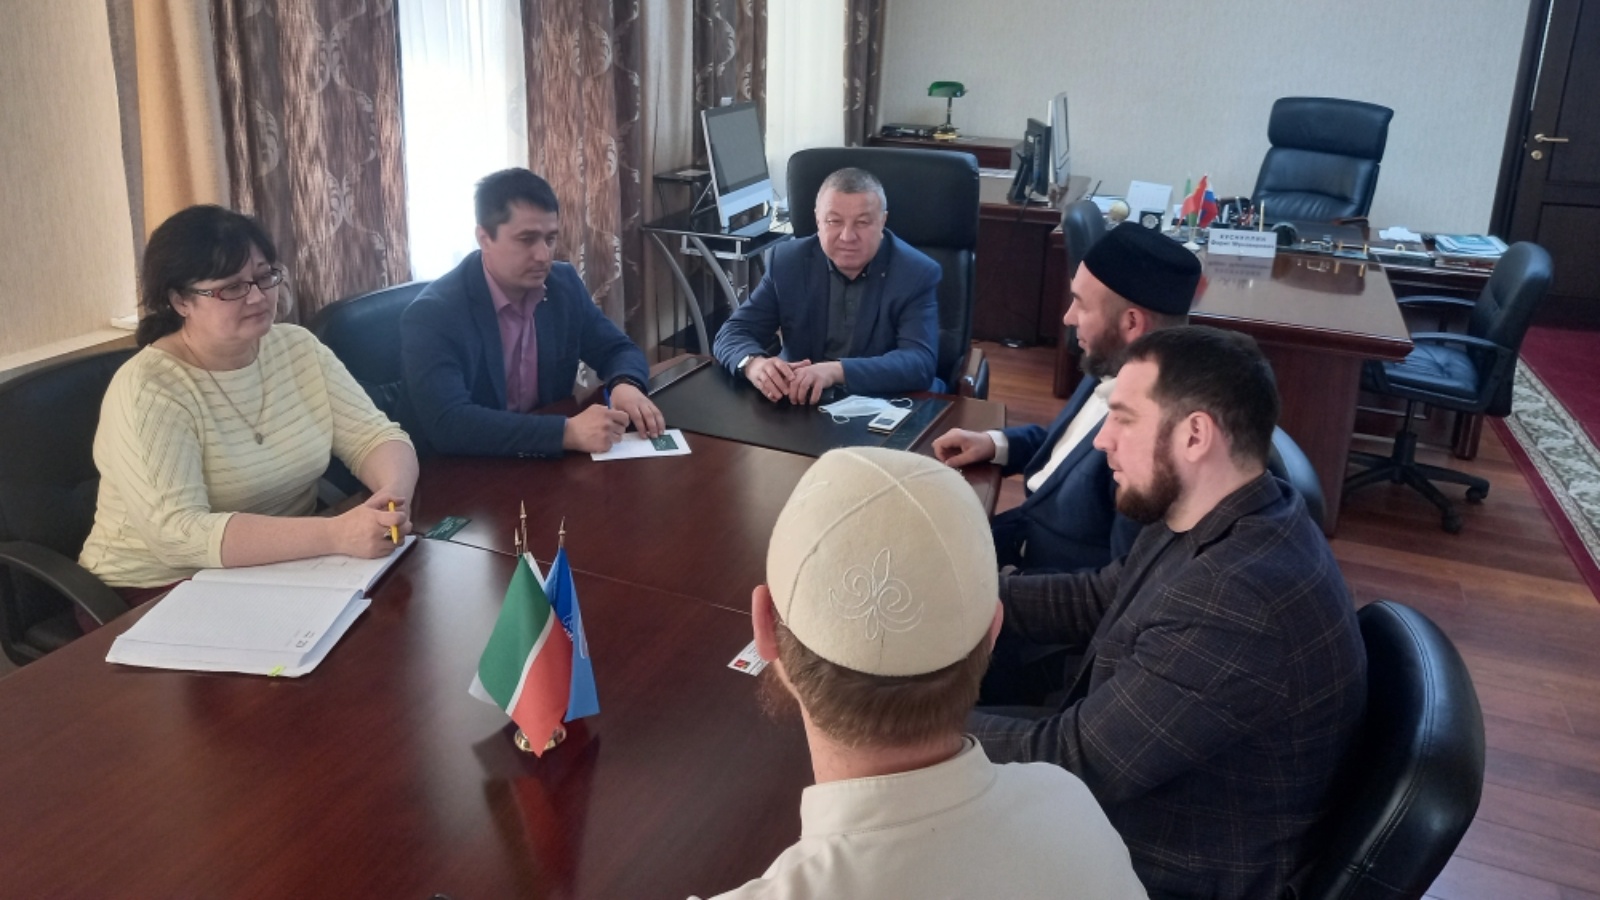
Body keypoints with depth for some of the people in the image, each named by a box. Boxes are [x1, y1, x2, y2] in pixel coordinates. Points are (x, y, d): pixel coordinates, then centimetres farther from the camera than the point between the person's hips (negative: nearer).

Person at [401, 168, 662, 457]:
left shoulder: (564, 283, 1)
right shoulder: (432, 315, -17)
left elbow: (618, 349, 11)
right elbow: (448, 424, -28)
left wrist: (625, 385, -14)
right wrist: (567, 432, -35)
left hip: (552, 462, 6)